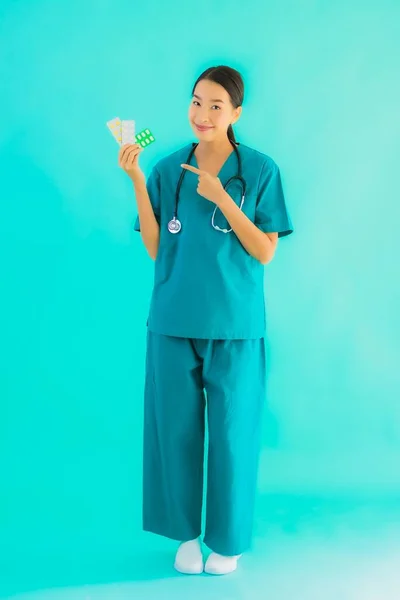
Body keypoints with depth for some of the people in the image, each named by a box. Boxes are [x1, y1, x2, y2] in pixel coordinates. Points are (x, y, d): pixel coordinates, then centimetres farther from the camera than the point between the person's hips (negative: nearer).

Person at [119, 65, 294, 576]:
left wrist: (222, 198, -16)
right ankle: (186, 532, 29)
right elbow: (155, 249, -1)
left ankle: (227, 539, 26)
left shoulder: (260, 170, -2)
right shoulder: (168, 169, 4)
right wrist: (138, 182, -9)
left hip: (235, 327, -2)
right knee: (177, 428, 9)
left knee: (231, 432, 6)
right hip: (174, 323, 2)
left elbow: (266, 252, -6)